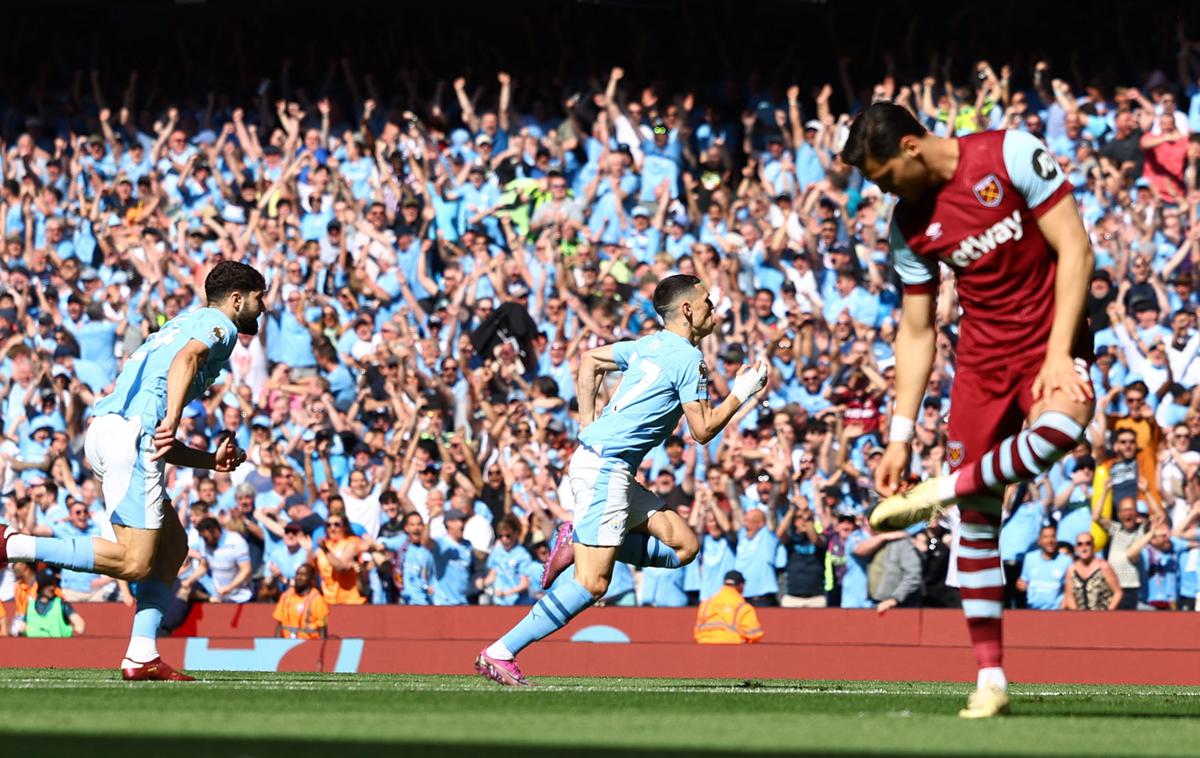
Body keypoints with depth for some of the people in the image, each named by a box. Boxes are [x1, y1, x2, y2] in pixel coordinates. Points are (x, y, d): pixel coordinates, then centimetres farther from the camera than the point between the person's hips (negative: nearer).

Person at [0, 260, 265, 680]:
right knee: (135, 562, -14)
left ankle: (141, 657, 7)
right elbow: (186, 358, -19)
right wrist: (171, 421, -30)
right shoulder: (220, 324, 8)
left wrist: (212, 459, 22)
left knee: (173, 544, 14)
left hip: (104, 427, 10)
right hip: (130, 432, -10)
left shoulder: (187, 323, 35)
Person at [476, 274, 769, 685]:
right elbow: (703, 431, -8)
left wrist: (588, 422, 23)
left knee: (683, 544, 8)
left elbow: (589, 361, 25)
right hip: (604, 468, -10)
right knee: (592, 584, -14)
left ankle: (579, 543, 2)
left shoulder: (651, 345, 16)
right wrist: (741, 393, 2)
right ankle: (498, 654, -15)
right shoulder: (689, 359, -10)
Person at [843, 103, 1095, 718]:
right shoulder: (909, 224, 2)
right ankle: (990, 679, 5)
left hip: (1050, 340, -5)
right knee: (977, 517, -1)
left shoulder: (1012, 156, -12)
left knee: (1060, 425, -39)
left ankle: (942, 490, -19)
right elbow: (916, 331, 9)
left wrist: (1059, 352, -19)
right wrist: (900, 437, 5)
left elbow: (1075, 250, -11)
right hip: (981, 356, 5)